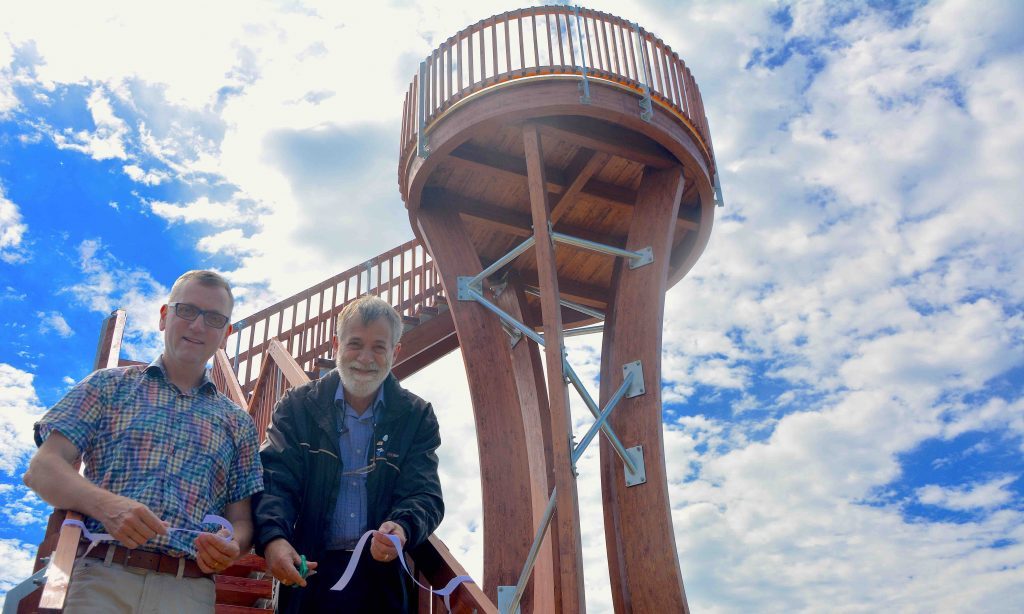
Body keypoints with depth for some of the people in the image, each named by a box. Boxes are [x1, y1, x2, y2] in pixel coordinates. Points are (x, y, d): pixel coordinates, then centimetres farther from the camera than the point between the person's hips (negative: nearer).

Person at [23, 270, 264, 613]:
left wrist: (230, 547, -11)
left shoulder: (236, 423, 16)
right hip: (103, 579, -1)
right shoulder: (109, 385, 12)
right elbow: (42, 469, 1)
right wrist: (106, 504, -19)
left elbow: (241, 520, 14)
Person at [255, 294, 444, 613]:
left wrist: (402, 528, -28)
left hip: (384, 577, 0)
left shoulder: (417, 417, 2)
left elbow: (425, 494, -5)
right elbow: (275, 482, -7)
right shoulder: (297, 406, 2)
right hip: (308, 573, 0)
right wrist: (272, 537, -28)